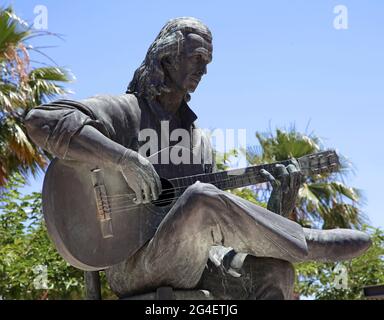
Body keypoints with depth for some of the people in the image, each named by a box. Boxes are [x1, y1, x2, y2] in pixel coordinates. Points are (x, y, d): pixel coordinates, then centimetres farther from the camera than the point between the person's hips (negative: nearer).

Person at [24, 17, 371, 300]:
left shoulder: (200, 139, 23)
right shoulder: (126, 111, 1)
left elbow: (217, 221, 19)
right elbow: (41, 121, -17)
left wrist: (281, 198, 1)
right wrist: (127, 159, -24)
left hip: (193, 262, 6)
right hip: (134, 268, -6)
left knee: (274, 271, -24)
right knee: (203, 199, -35)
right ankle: (306, 242, -17)